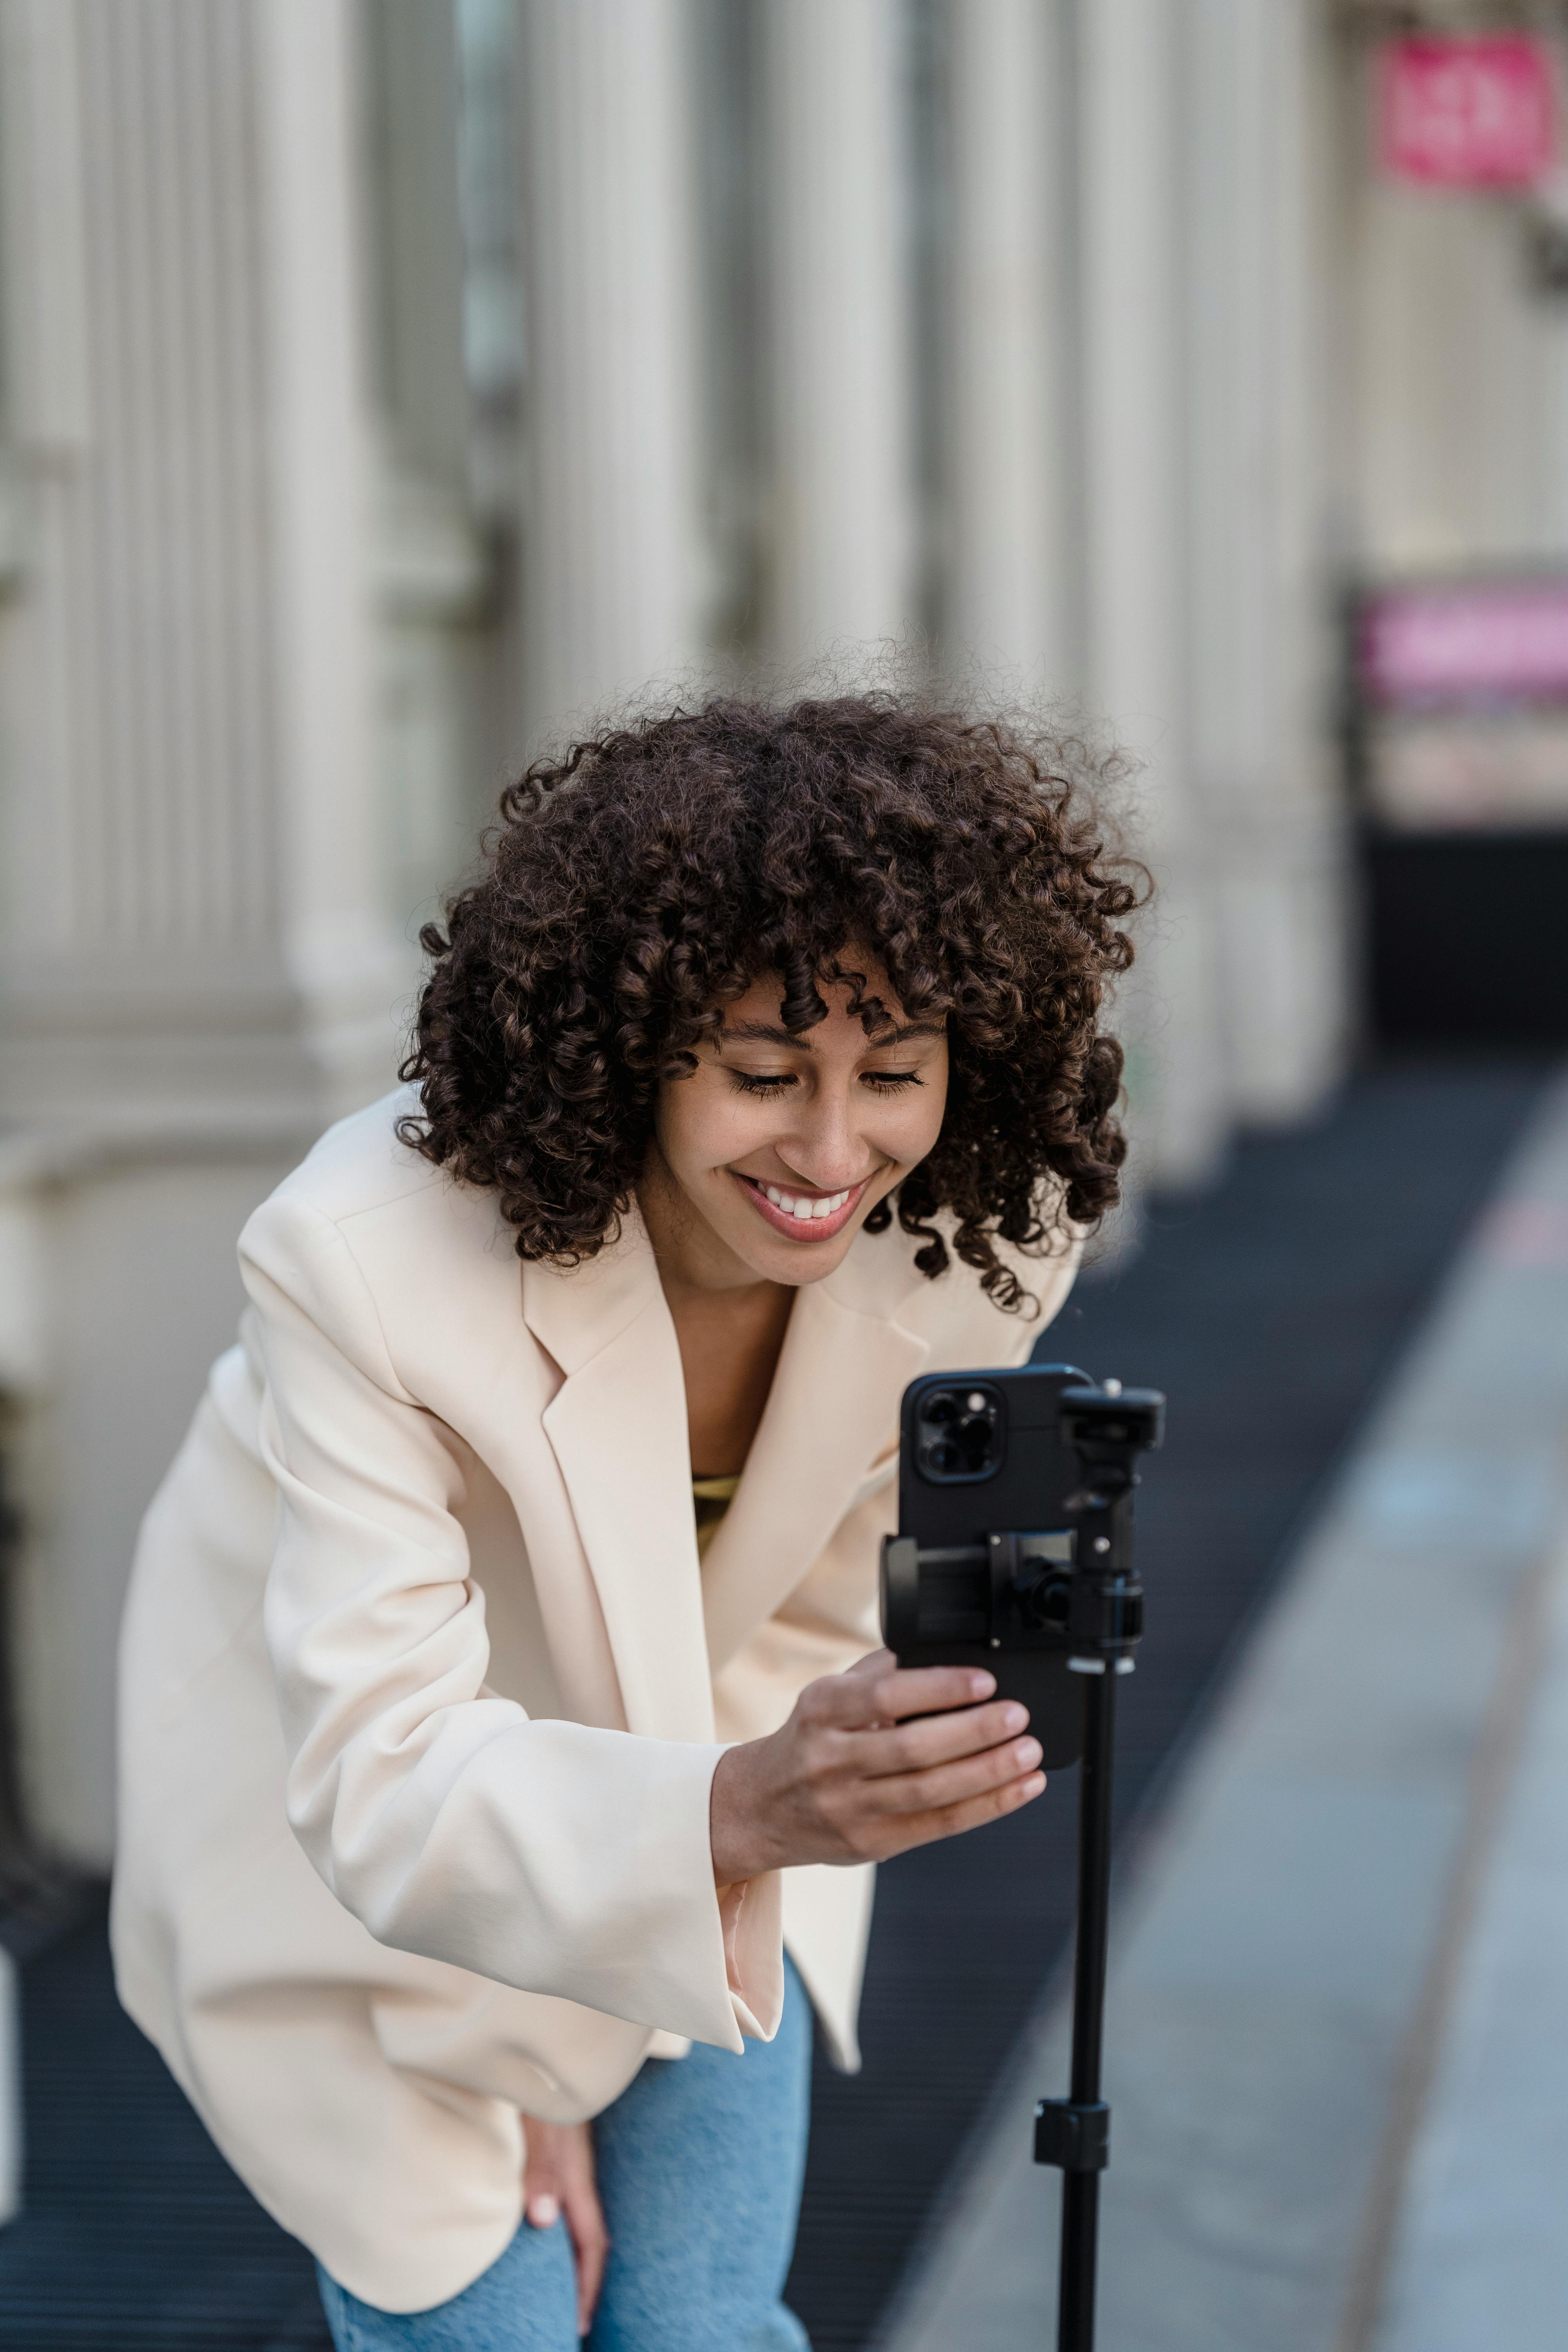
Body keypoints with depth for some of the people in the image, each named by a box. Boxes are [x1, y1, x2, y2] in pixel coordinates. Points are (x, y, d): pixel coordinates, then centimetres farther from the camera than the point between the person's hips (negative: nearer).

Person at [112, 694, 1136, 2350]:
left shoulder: (987, 1233, -24)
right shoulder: (369, 1253, -37)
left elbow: (808, 1619, -8)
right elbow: (383, 1789, -38)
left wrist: (568, 2058, -7)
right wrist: (746, 1810, -56)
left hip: (700, 1810, 4)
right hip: (341, 1852, -3)